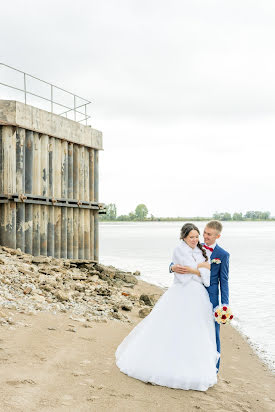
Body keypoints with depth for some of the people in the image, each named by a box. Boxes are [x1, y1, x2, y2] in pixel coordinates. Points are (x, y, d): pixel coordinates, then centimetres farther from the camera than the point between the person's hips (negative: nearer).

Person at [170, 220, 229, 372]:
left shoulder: (223, 255, -4)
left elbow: (224, 281, -3)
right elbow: (176, 262, 6)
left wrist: (225, 304, -8)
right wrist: (173, 267, -19)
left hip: (211, 297, -4)